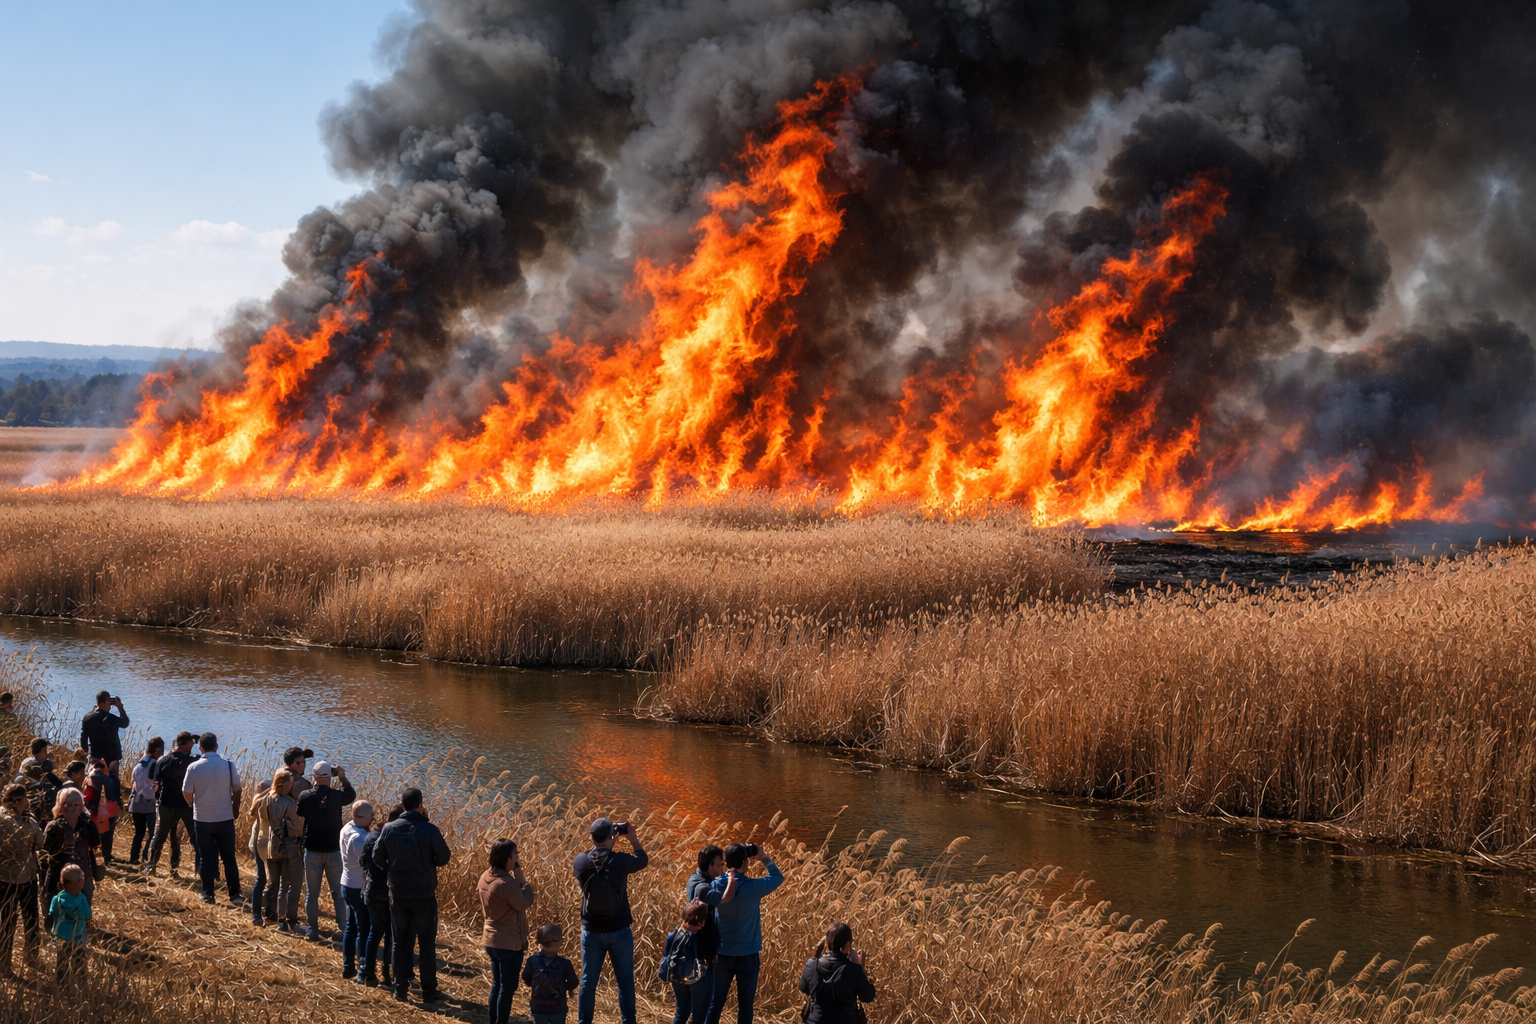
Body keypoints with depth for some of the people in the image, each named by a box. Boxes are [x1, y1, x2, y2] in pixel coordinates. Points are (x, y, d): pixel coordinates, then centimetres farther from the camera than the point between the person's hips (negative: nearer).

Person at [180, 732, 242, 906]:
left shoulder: (193, 767, -9)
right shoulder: (228, 766, -8)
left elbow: (186, 792, -3)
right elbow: (237, 791, -3)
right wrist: (235, 810, 13)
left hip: (202, 819, 0)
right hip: (225, 818, 0)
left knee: (205, 858, 10)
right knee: (229, 858, 9)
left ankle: (208, 895, 12)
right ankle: (234, 895, 9)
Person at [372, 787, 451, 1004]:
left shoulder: (389, 829, -6)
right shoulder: (429, 830, -16)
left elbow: (377, 858, 2)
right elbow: (444, 858, -9)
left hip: (397, 894, 3)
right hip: (424, 895, -3)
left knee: (400, 942, 14)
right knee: (427, 943, 8)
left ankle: (400, 989, 17)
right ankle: (428, 991, 11)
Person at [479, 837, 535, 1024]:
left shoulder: (486, 877, 3)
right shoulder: (505, 883, -26)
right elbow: (524, 903, -16)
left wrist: (516, 875, 2)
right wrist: (523, 880, -11)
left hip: (492, 940, 9)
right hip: (509, 943, -9)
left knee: (497, 985, 19)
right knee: (507, 988, 3)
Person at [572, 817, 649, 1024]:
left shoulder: (582, 860, -9)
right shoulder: (620, 860, -14)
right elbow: (643, 860, 6)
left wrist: (606, 844, 15)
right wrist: (633, 838, 15)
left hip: (591, 932, 2)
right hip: (619, 931, -2)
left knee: (588, 981, 9)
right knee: (625, 981, 9)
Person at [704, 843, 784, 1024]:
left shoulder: (717, 886, -10)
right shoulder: (753, 887, -13)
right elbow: (778, 877, 4)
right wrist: (765, 858, 16)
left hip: (723, 954, 2)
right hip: (748, 955, -2)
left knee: (715, 1003, 9)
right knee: (745, 1004, 5)